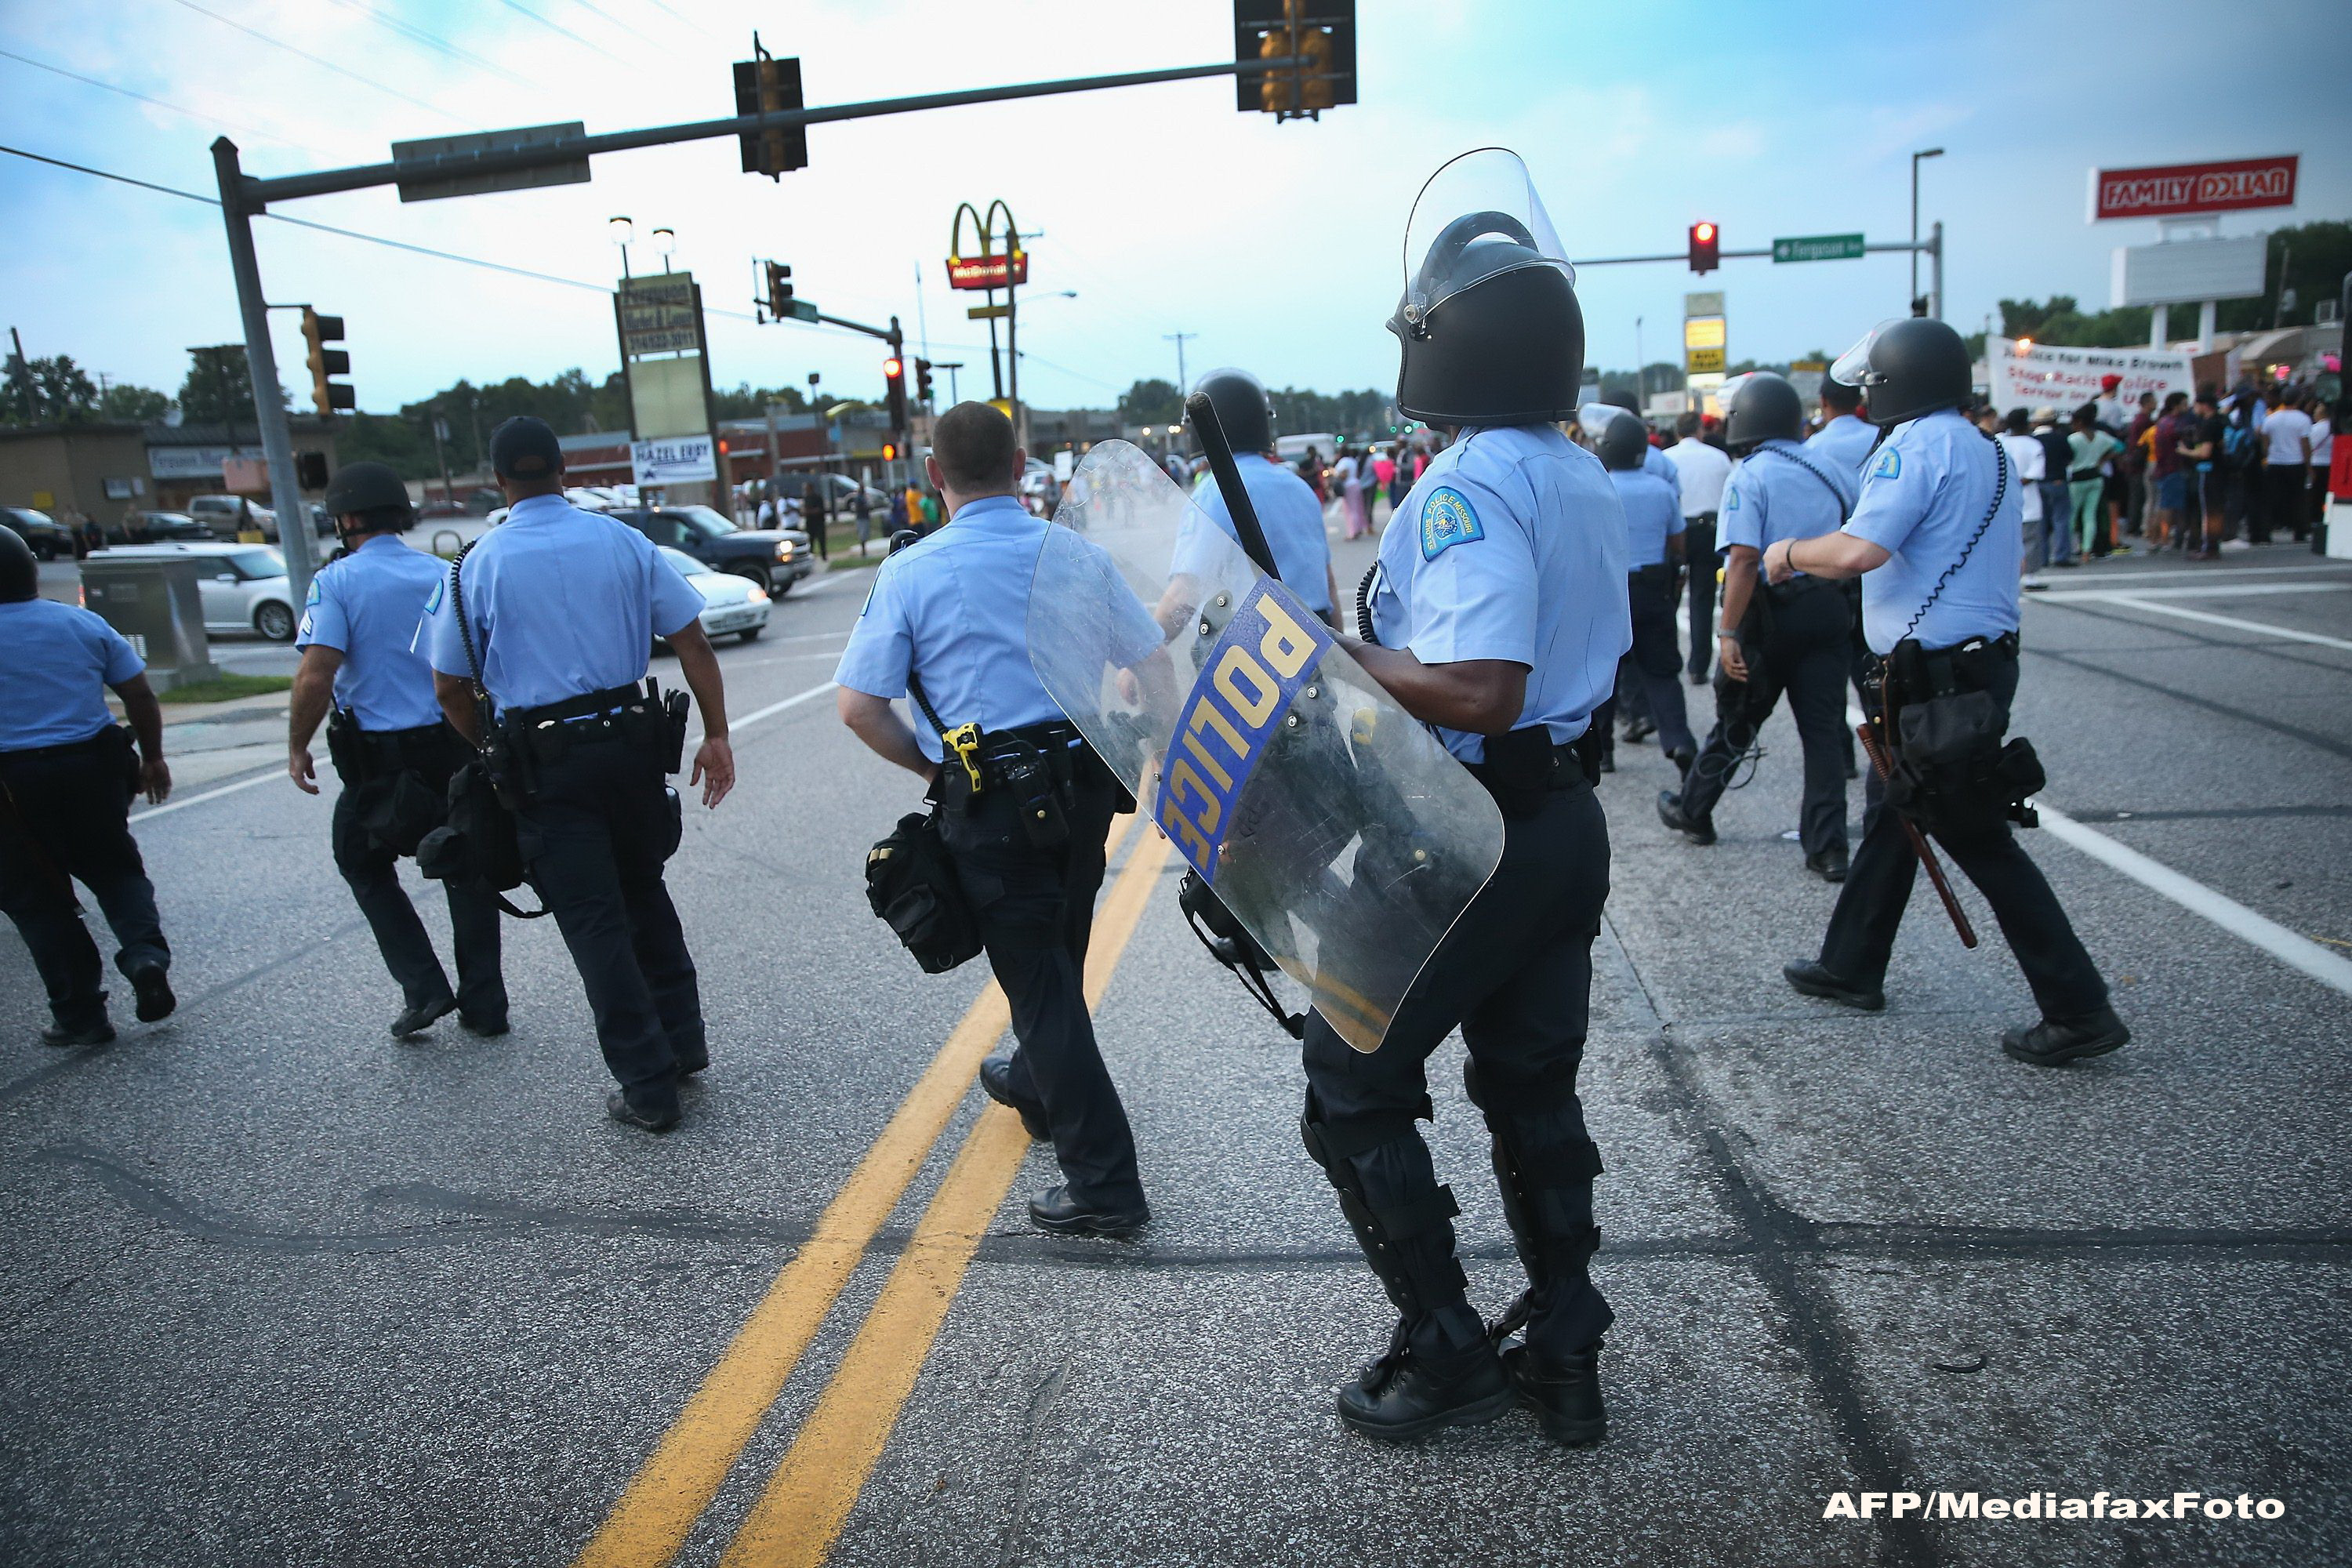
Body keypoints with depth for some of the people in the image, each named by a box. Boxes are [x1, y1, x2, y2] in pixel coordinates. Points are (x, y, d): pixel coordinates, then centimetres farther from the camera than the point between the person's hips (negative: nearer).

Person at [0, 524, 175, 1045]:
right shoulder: (84, 624, 1)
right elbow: (141, 697, 3)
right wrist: (152, 758, 13)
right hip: (93, 767, 3)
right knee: (115, 870, 20)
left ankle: (80, 1016, 10)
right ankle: (146, 954, -6)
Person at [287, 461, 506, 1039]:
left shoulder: (337, 582, -8)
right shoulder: (444, 575, 5)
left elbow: (316, 675, -17)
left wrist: (297, 747, -4)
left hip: (378, 754, -3)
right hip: (455, 746, 4)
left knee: (365, 866, 17)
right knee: (465, 871, 13)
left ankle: (424, 988, 7)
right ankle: (483, 1003, 14)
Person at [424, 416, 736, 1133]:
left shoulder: (477, 567, -2)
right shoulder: (624, 543, 1)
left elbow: (450, 688, 2)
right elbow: (693, 646, -2)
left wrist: (493, 753, 17)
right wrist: (716, 736, 3)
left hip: (545, 759, -2)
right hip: (632, 743, 3)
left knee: (594, 920, 4)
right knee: (644, 892, 21)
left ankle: (648, 1085, 8)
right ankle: (684, 1041, 25)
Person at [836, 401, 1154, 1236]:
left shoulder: (911, 572, -7)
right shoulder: (1078, 555, 1)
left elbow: (859, 706, -8)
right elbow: (1151, 665, 4)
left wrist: (930, 765, 6)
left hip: (990, 801, -4)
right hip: (1085, 786, 5)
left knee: (1037, 978, 3)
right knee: (1059, 954, 25)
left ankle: (1104, 1185, 6)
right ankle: (1036, 1085, 50)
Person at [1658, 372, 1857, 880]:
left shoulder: (1749, 476, -11)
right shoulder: (1831, 471, 8)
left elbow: (1744, 558, -21)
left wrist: (1728, 633, -22)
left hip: (1771, 613, -5)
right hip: (1828, 609, 5)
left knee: (1735, 723, 11)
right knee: (1823, 731, 6)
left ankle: (1691, 810, 29)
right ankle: (1827, 848, 7)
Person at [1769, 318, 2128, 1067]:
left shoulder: (1917, 446, -14)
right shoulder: (1987, 451, 16)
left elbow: (1856, 551, -25)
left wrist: (1791, 551, -7)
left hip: (1938, 680, -10)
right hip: (1980, 661, 10)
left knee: (1981, 841, -3)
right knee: (1890, 818, 18)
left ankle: (2078, 1010, 5)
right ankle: (1850, 968, 30)